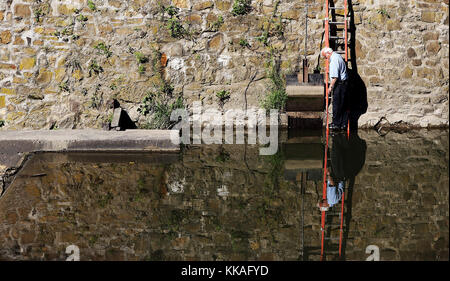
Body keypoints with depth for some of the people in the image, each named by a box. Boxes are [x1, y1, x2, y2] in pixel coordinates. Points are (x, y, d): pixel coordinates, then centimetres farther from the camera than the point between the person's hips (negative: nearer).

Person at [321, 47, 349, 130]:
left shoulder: (334, 60, -18)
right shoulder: (337, 56, 15)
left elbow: (335, 77, -23)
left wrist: (330, 87, -15)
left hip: (339, 84, -10)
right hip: (344, 83, 10)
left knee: (337, 104, -4)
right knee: (344, 105, 11)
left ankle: (336, 124, -1)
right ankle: (343, 124, 15)